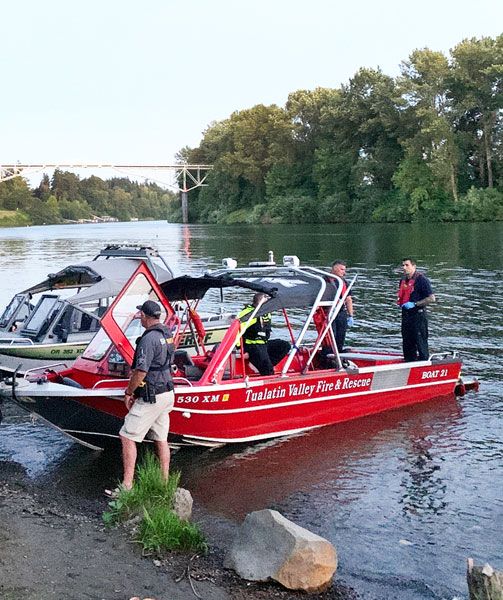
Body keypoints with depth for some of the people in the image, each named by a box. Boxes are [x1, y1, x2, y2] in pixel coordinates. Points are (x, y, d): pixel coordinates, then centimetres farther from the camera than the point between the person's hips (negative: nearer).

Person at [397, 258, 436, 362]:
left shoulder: (421, 279, -11)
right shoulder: (403, 280, 14)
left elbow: (431, 298, -16)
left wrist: (414, 304, -18)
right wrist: (400, 302, 10)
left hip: (418, 315, -8)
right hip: (406, 315, 8)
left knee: (420, 342, -4)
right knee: (407, 342, 13)